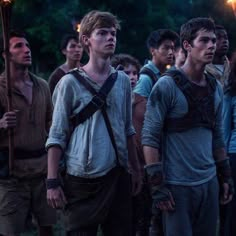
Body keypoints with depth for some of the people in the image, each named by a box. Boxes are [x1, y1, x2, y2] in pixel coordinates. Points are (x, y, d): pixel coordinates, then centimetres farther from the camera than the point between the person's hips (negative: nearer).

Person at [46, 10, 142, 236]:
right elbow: (57, 136, -7)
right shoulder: (71, 82, -7)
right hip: (82, 180, -4)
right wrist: (52, 182, -11)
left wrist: (135, 169, 15)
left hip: (118, 176, 4)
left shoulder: (123, 80, 7)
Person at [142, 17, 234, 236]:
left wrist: (226, 176, 13)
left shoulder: (216, 88, 9)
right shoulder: (167, 86, -10)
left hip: (209, 182, 6)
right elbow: (150, 137, -12)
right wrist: (157, 185, -16)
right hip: (177, 185, -6)